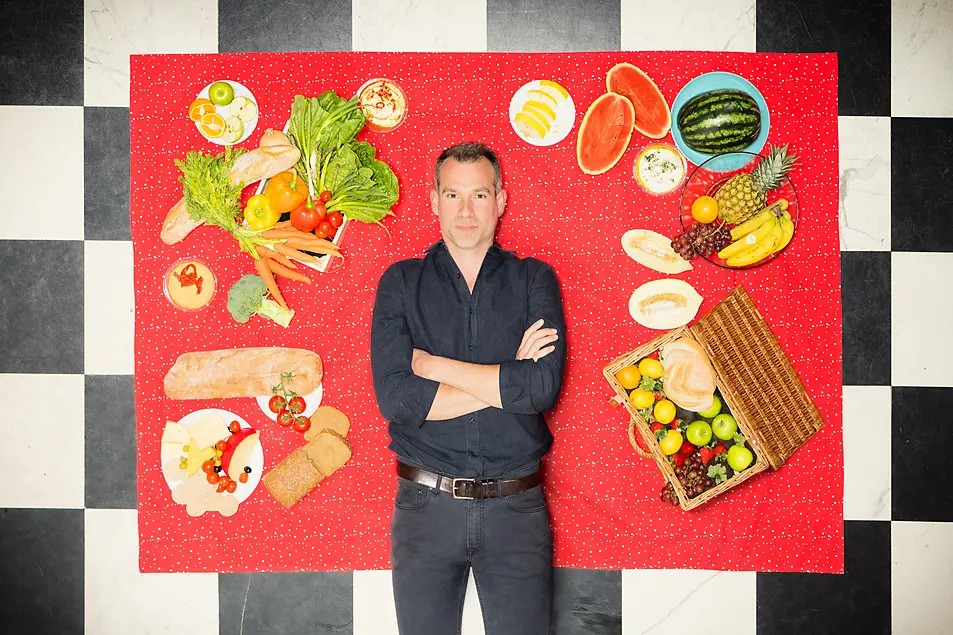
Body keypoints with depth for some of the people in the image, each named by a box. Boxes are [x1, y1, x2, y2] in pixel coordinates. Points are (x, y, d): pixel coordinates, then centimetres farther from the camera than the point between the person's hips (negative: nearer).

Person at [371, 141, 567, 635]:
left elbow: (543, 387, -14)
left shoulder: (534, 279, 2)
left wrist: (433, 364, -11)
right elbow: (395, 397, -12)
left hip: (517, 505, 0)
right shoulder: (402, 283, 2)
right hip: (426, 504, 0)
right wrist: (510, 379, -12)